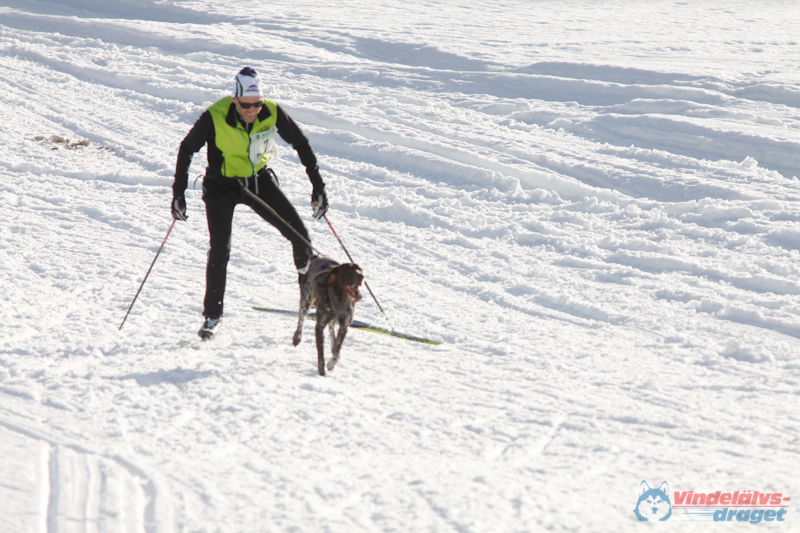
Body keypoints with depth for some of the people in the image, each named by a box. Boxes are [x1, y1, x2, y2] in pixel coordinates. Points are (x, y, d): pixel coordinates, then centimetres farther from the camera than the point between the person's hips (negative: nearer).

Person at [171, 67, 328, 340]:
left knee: (299, 233, -6)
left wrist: (318, 186, -6)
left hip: (259, 180, 3)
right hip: (222, 184, -2)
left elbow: (301, 144, -5)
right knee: (220, 250, -13)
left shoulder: (272, 113, -19)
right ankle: (212, 314, 4)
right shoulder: (214, 117, -26)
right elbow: (187, 149, -11)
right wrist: (178, 193, -13)